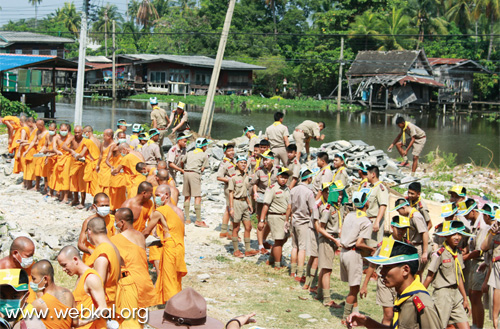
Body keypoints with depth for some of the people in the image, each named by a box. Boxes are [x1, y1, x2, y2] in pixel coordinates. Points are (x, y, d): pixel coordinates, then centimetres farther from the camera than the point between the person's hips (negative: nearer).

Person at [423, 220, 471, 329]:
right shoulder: (439, 254, -13)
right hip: (442, 294, -7)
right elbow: (429, 277, -9)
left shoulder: (458, 253, 7)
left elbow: (459, 277, 15)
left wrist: (465, 299, 17)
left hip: (456, 294, 7)